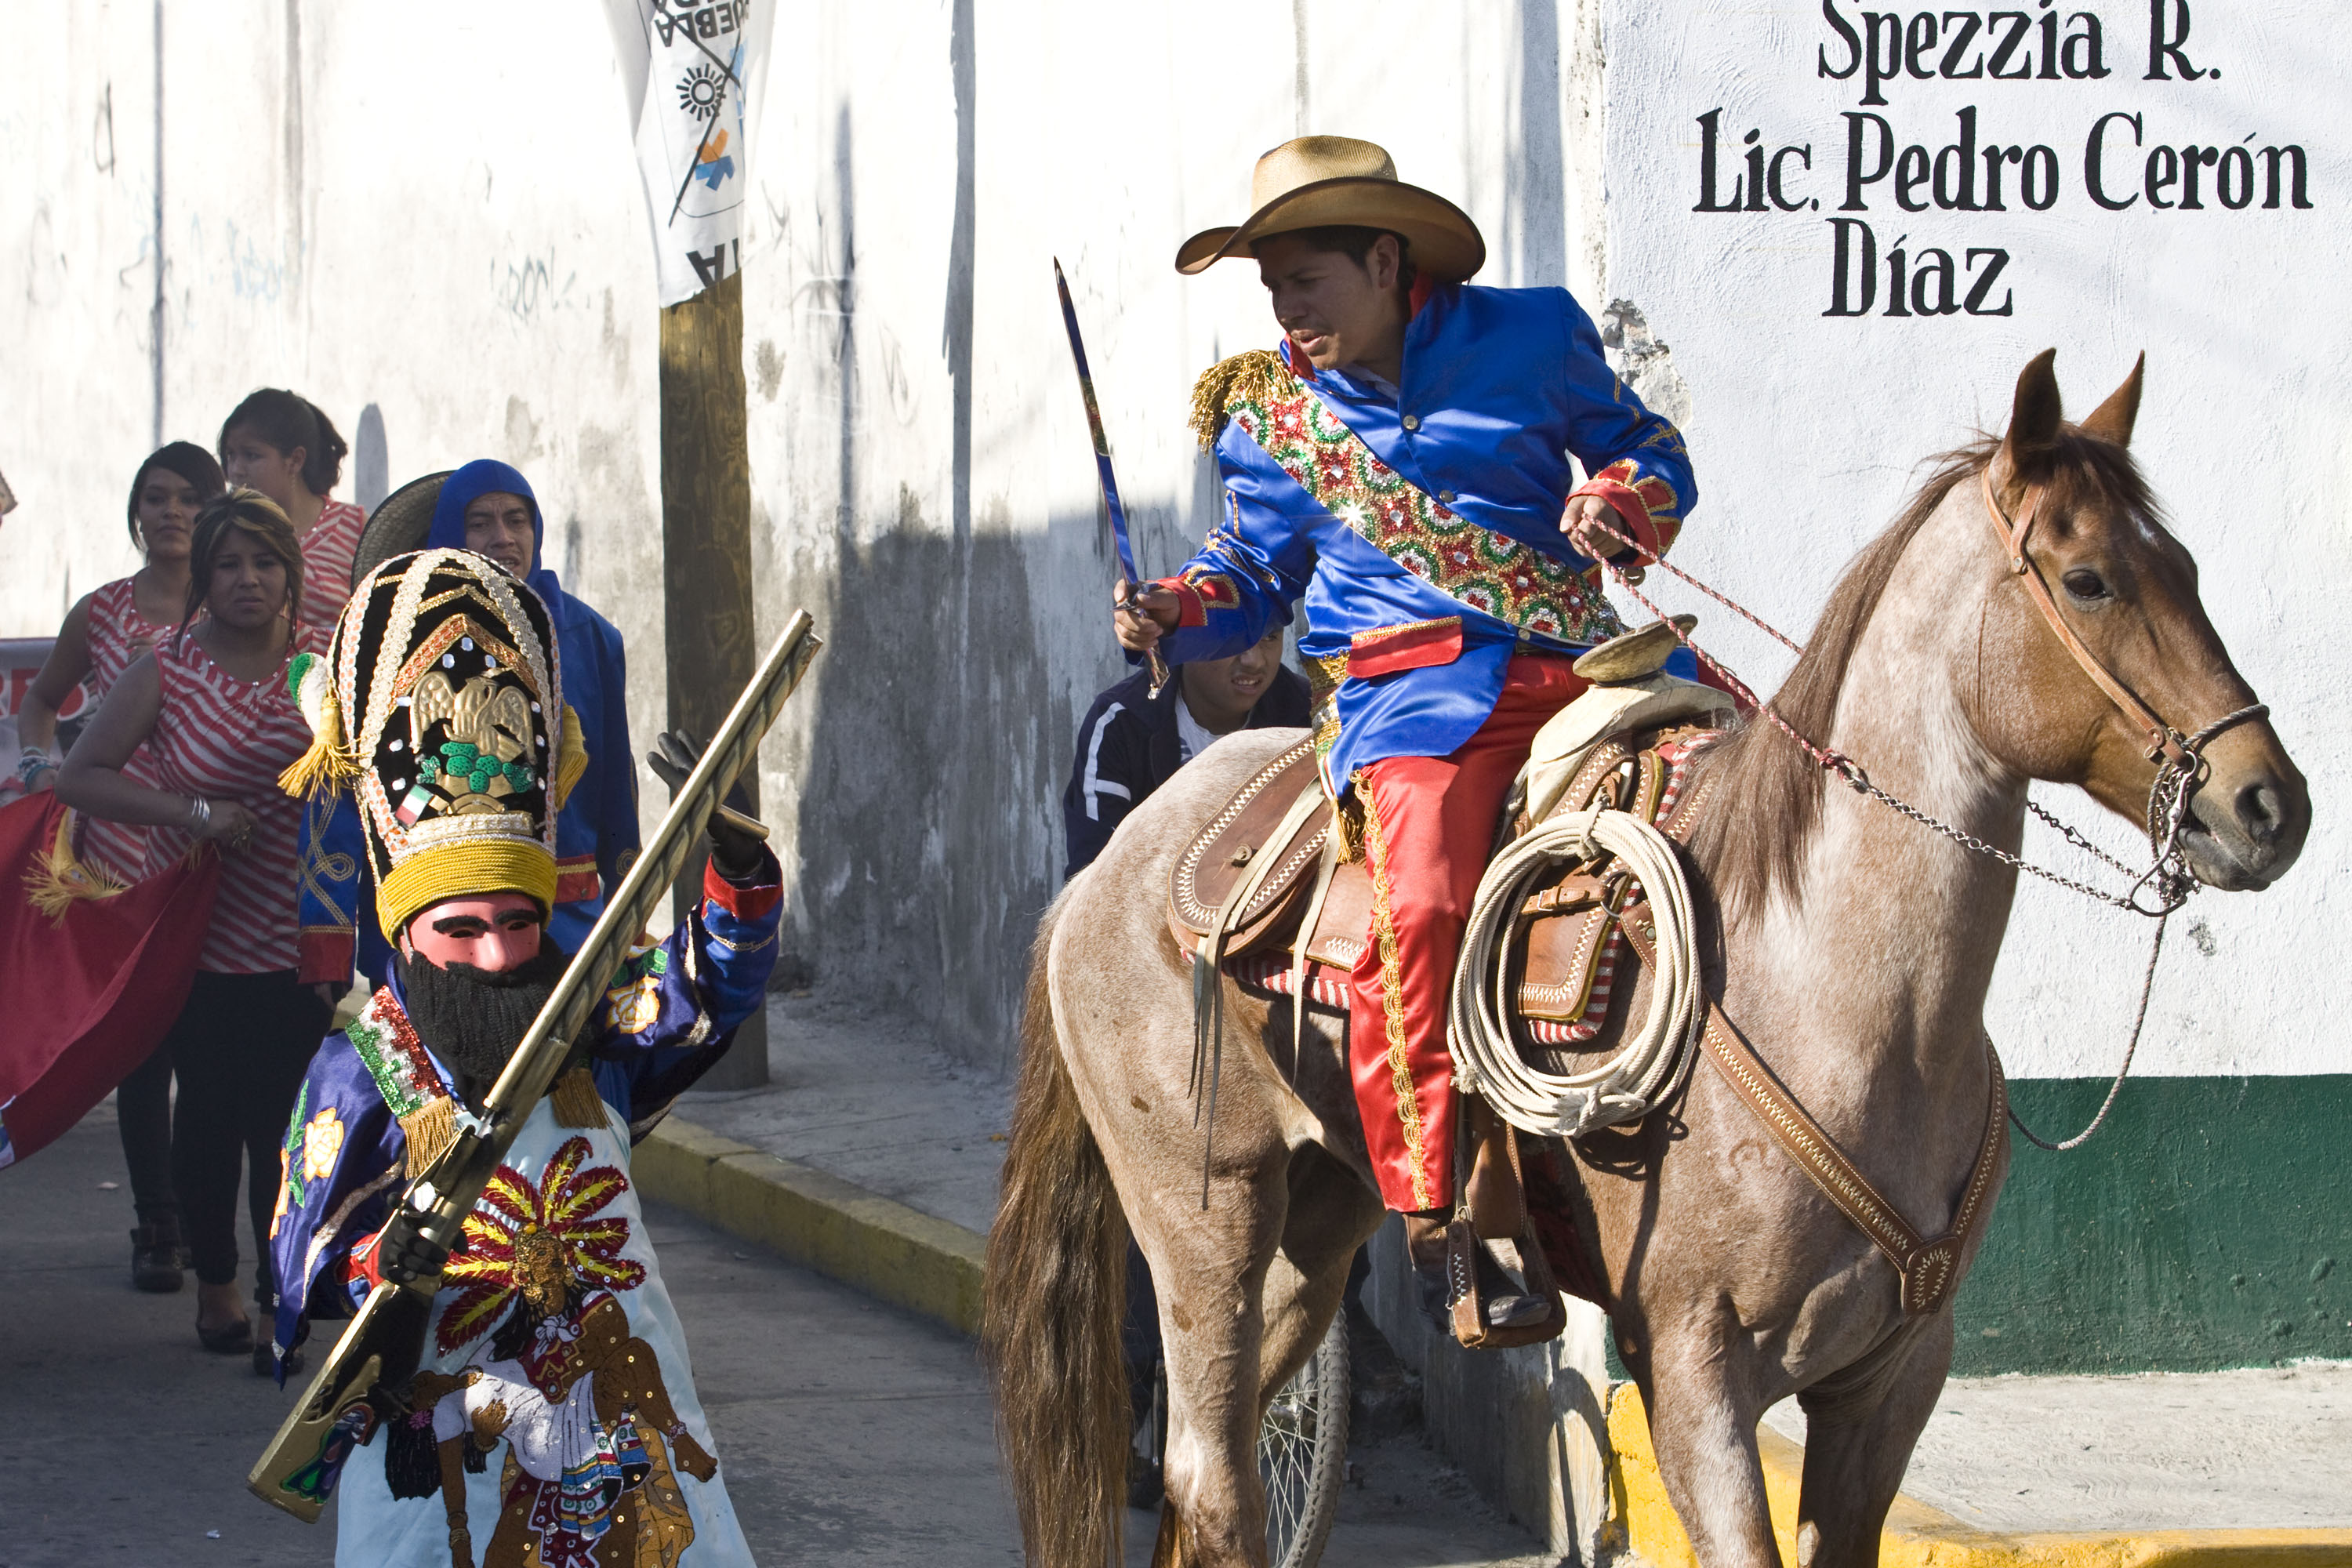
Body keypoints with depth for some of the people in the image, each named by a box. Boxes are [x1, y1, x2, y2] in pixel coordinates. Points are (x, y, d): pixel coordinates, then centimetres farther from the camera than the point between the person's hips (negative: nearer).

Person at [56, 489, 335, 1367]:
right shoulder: (167, 673, -2)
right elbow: (78, 777, -4)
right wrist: (193, 813, -14)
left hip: (299, 934, 0)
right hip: (201, 932, 0)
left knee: (284, 1122, -5)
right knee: (209, 1112, 8)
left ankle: (280, 1297, 3)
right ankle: (215, 1287, 25)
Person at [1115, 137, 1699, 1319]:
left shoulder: (1528, 337, 8)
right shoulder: (1267, 411, 14)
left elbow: (1649, 451, 17)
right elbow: (1256, 571, 23)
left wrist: (1623, 500, -6)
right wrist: (1179, 612, 3)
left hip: (1576, 663, 2)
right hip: (1413, 690, -2)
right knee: (1418, 909, -30)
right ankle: (1430, 1212, -25)